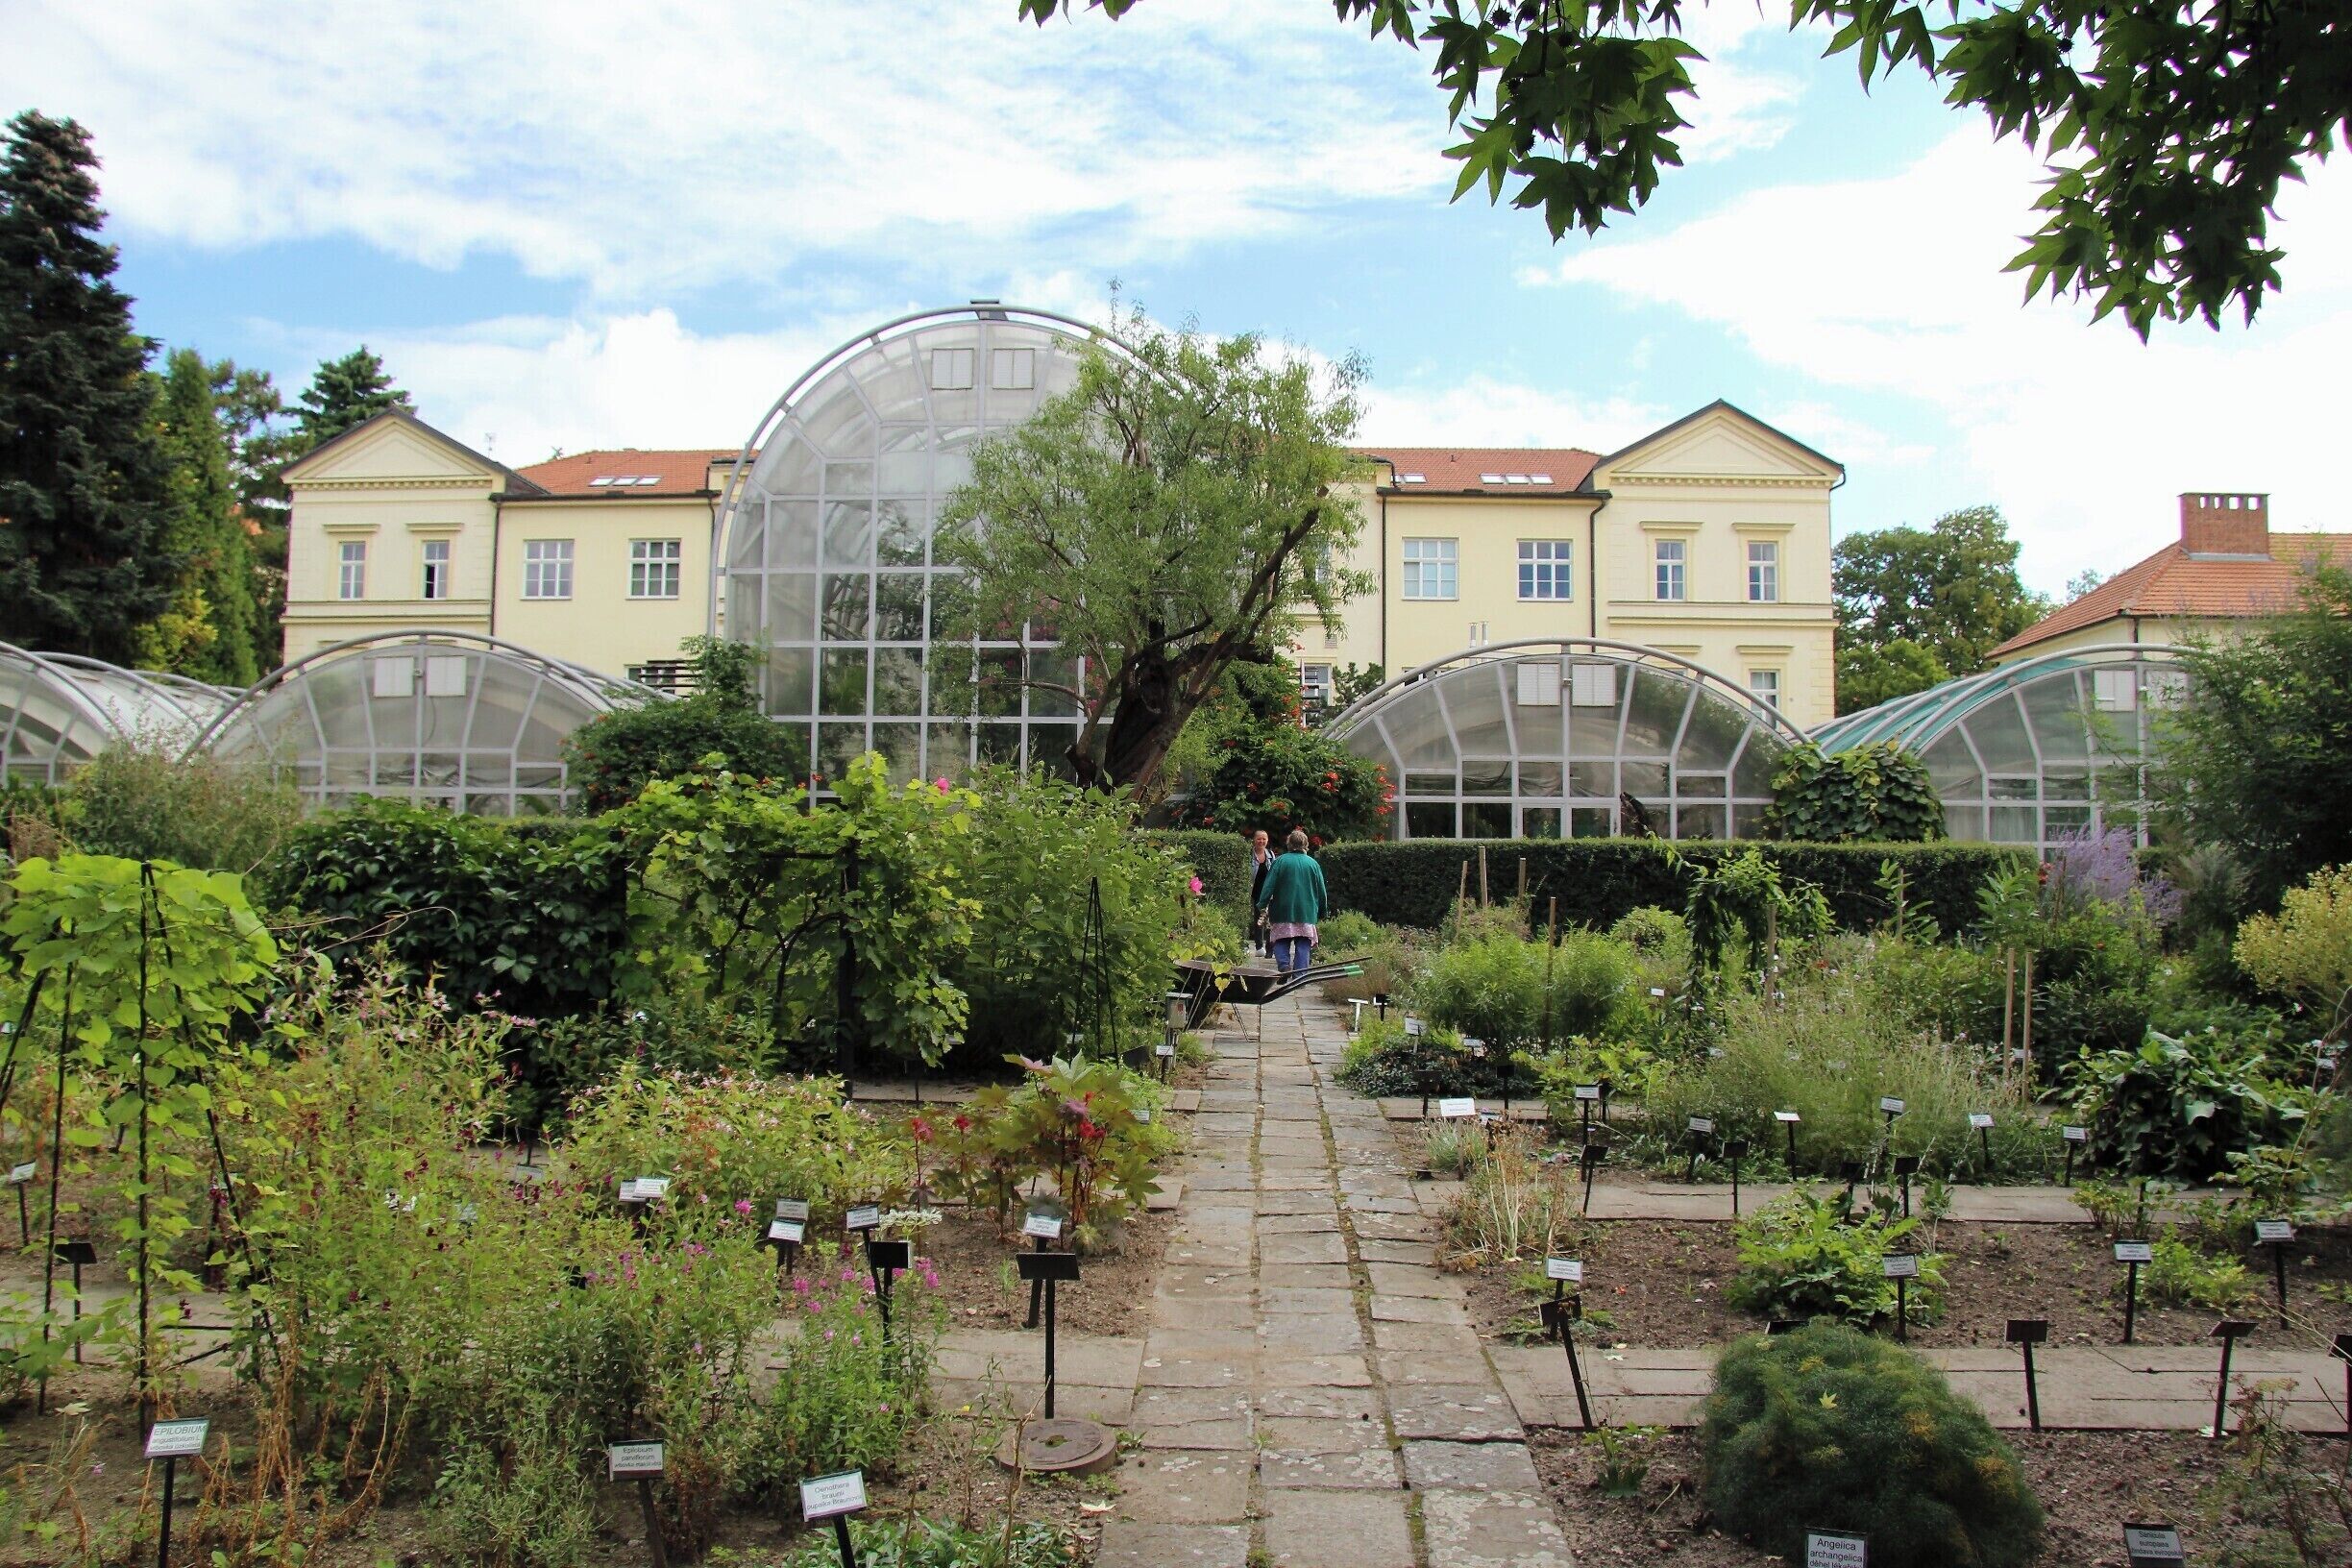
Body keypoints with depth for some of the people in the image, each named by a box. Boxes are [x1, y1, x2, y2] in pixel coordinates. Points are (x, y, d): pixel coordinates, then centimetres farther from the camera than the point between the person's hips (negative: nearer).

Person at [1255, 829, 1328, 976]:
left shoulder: (1280, 861, -2)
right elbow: (1322, 892, 9)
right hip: (1307, 913, 1)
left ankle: (1284, 964, -17)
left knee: (1281, 942, 7)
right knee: (1303, 947, 4)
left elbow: (1268, 886, -7)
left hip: (1283, 912, -1)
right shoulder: (1313, 863, 4)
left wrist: (1262, 906, -2)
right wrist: (1321, 913, 18)